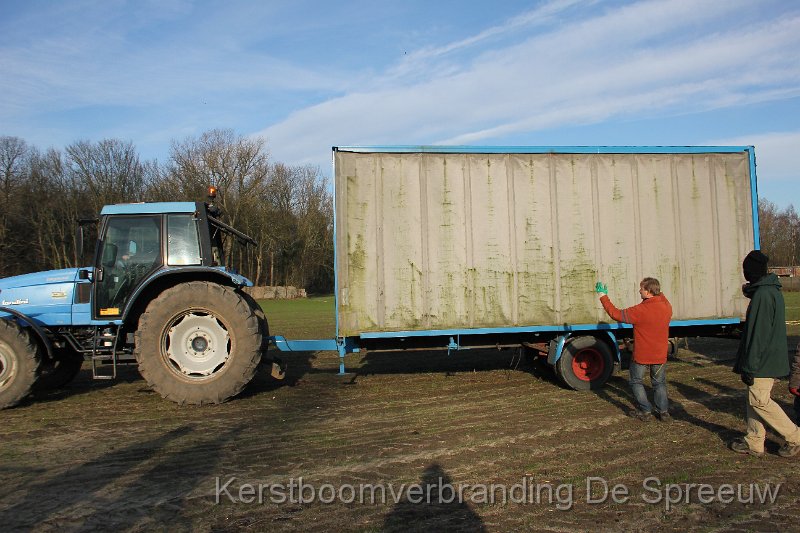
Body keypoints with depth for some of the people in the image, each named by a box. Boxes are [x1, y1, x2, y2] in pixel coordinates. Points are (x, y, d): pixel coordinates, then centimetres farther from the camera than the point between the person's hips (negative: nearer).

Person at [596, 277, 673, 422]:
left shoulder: (639, 311, -23)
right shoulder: (666, 307, -7)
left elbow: (616, 314, -17)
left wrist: (603, 296, -11)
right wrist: (658, 291, 31)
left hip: (642, 356, -5)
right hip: (660, 355, 5)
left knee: (636, 382, 15)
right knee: (659, 383, 19)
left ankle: (645, 411, 13)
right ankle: (663, 412, 17)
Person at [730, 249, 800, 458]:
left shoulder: (762, 295, -21)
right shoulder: (772, 291, 11)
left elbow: (758, 334, -23)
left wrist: (749, 366, -20)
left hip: (764, 360, -10)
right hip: (770, 357, 10)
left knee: (759, 401, -3)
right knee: (754, 399, 14)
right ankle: (754, 442, 20)